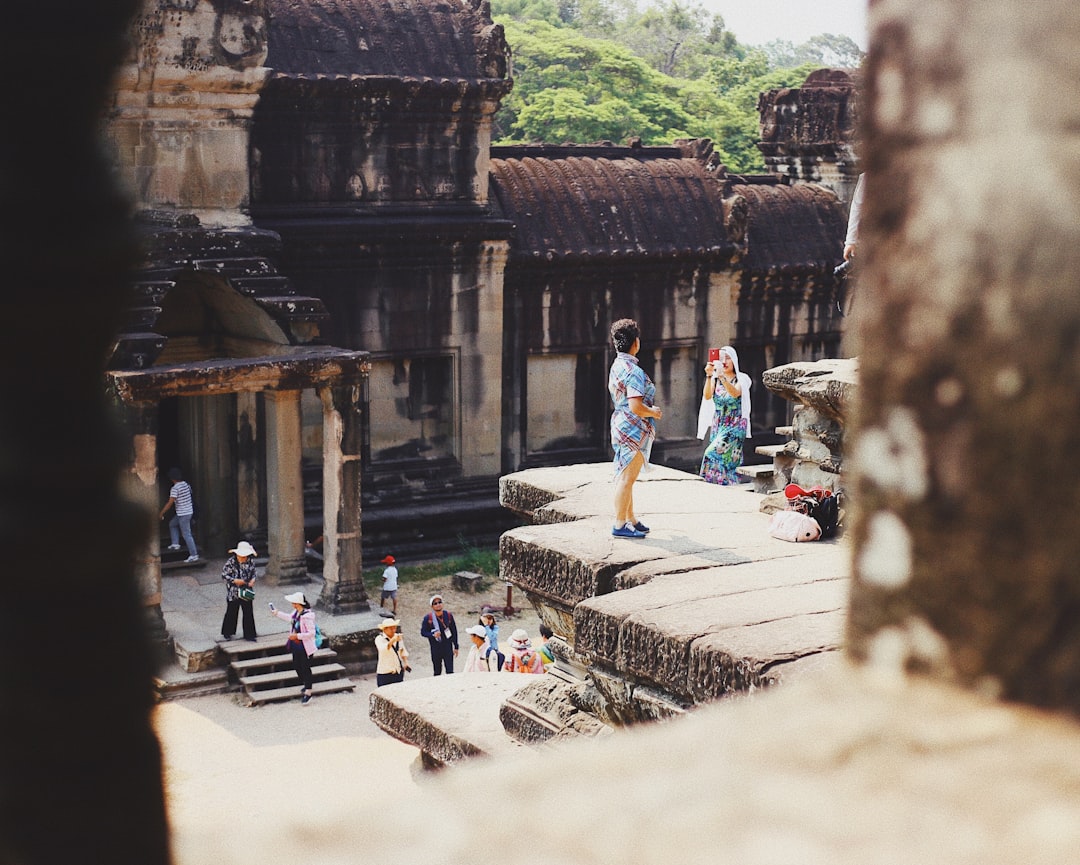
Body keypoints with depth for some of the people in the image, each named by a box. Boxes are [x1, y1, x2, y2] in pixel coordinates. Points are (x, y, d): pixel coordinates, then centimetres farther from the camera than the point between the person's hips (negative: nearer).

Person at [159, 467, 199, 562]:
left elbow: (170, 503, -20)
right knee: (172, 524, 27)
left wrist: (161, 513, -10)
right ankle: (175, 544, 27)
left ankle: (194, 555, -2)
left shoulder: (175, 488, -19)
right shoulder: (186, 484, 4)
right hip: (189, 511, 9)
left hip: (183, 514, -9)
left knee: (187, 535, -4)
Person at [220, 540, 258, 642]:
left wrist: (252, 579, -10)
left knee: (248, 613, 4)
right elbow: (224, 575, -10)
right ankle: (227, 633, 30)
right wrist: (235, 581, -21)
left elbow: (253, 572, 10)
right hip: (233, 592, -3)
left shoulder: (251, 561, -4)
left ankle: (249, 635, 13)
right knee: (231, 612, 10)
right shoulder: (231, 562, -15)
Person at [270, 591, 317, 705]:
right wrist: (277, 613, 28)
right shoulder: (296, 612, -1)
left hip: (305, 647, -9)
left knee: (305, 668, 1)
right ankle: (307, 684, 41)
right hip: (296, 646, 9)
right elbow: (290, 618, 23)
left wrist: (297, 636, -25)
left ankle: (308, 693, 12)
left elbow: (311, 633, -27)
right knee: (297, 666, 20)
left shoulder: (307, 616, -29)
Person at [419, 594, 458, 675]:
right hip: (435, 649, 0)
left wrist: (456, 647, 7)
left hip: (448, 647, 1)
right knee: (437, 672, 9)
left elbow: (454, 631, 6)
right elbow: (423, 632, 0)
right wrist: (433, 634, -20)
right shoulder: (428, 618, -6)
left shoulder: (448, 615, -1)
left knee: (450, 671, -4)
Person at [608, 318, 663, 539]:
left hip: (621, 426, 10)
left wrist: (649, 409, 16)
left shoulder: (617, 366, 10)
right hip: (634, 429, -10)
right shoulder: (633, 371, -20)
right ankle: (620, 525, -1)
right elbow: (636, 407, -26)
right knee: (627, 477, -5)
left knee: (625, 477, 16)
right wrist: (654, 413, -9)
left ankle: (630, 519, 27)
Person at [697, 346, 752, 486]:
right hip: (717, 425, 4)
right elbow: (707, 396, -11)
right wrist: (709, 376, -27)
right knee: (721, 458, 1)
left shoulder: (741, 379, -3)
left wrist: (722, 376, -39)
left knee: (713, 454, -21)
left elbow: (735, 393, -24)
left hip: (735, 426, -4)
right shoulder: (715, 379, 7)